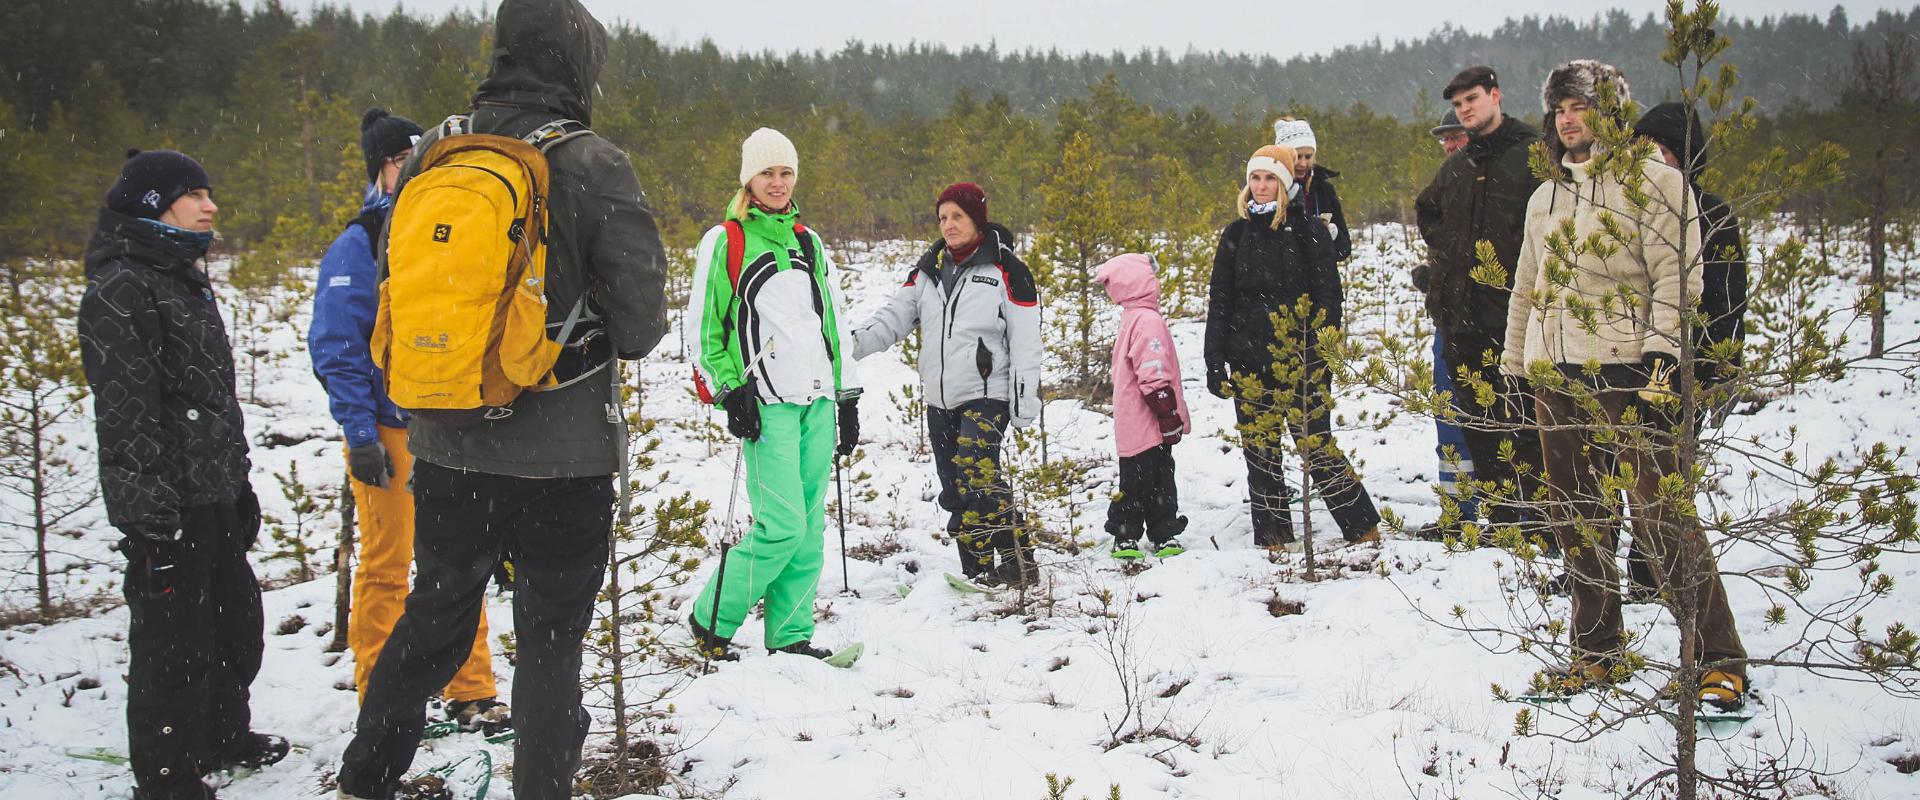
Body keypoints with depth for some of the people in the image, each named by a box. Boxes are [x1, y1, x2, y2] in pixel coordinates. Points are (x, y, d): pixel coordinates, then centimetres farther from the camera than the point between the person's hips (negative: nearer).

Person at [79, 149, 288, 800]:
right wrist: (150, 520, -23)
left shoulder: (186, 280, 16)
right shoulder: (119, 288, -14)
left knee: (237, 623, 21)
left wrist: (240, 485, 23)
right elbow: (124, 414, -20)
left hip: (214, 497, 10)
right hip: (167, 508, -10)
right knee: (175, 643, -1)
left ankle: (225, 736, 39)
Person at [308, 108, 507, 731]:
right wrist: (360, 435, -15)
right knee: (386, 568, 4)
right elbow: (336, 348, -10)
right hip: (389, 429, -5)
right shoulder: (357, 246, -6)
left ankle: (472, 693, 16)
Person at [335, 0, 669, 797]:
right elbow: (641, 320, -13)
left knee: (434, 612, 22)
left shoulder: (430, 153, 1)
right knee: (550, 636, 10)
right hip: (559, 454, -4)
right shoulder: (594, 165, -13)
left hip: (445, 444, 5)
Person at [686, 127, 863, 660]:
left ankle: (791, 635, 13)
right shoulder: (724, 243, 1)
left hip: (817, 401, 6)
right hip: (766, 402, -6)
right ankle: (711, 622, 2)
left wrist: (847, 397, 16)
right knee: (782, 525, -13)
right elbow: (703, 328, -1)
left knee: (811, 526, 4)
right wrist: (730, 390, -10)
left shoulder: (810, 243, 17)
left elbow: (835, 325, 20)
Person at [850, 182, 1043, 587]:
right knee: (954, 492, 7)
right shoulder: (929, 268, 13)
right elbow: (895, 315, 6)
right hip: (939, 399, 6)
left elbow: (1026, 341, -6)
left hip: (986, 395, -6)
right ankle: (977, 575, 16)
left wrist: (1024, 403, -10)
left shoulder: (1005, 268, -4)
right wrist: (855, 341, -13)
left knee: (976, 474, -23)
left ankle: (1017, 564, -16)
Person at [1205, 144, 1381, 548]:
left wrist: (1325, 355, -11)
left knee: (1317, 448, -5)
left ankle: (1364, 530, 7)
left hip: (1301, 360, -3)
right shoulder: (1235, 235, 9)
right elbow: (1219, 303, 10)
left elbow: (1327, 299, -2)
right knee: (1261, 455, 7)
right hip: (1249, 364, 4)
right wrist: (1215, 362, 3)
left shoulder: (1307, 231, 0)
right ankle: (1273, 539, 16)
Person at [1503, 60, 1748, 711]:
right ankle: (1597, 651, 18)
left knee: (1663, 512, -9)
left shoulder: (1652, 179, 0)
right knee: (1575, 518, 7)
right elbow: (1526, 288, 25)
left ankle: (1718, 659, -2)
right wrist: (1513, 365, 21)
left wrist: (1662, 352, -19)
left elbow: (1676, 273, -8)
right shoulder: (1546, 197, 20)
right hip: (1558, 375, 6)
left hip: (1629, 369, -6)